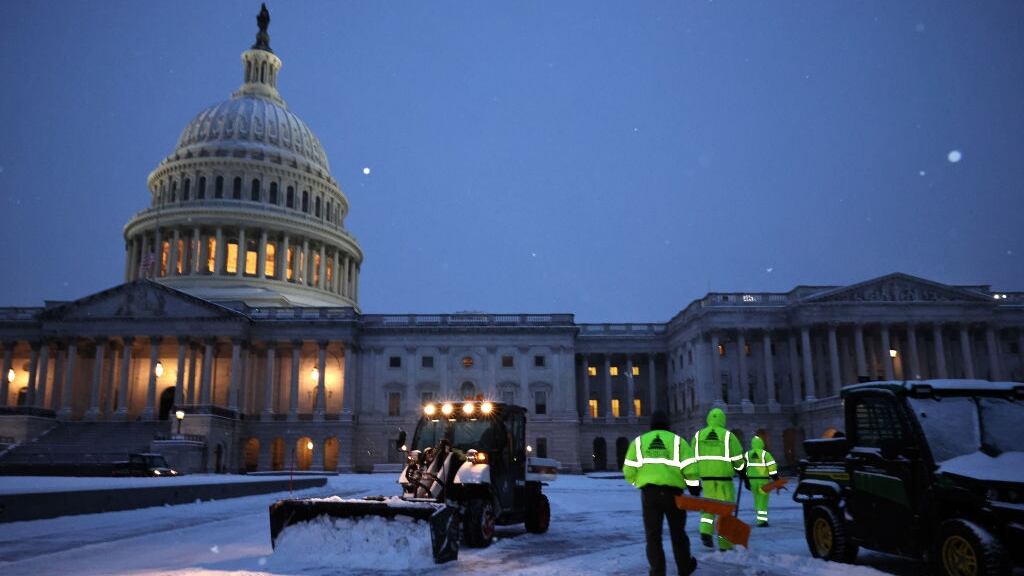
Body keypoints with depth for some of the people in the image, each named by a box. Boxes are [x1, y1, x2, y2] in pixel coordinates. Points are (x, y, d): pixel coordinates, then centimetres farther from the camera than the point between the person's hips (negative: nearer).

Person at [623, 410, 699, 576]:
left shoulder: (639, 441, 7)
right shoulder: (677, 440, 5)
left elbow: (629, 470, 3)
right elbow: (689, 468, -4)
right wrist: (694, 487, 8)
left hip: (649, 493, 0)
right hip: (672, 492, 0)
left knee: (653, 535, 7)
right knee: (677, 532, 17)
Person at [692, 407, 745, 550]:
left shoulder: (698, 435, 6)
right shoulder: (728, 435, -3)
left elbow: (693, 457, 8)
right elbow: (738, 458, -1)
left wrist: (694, 479, 16)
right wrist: (741, 470, 16)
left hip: (706, 476, 3)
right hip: (724, 475, -3)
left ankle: (705, 530, -7)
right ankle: (725, 544, 8)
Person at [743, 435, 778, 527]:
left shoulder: (747, 454, 5)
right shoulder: (765, 454, -7)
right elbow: (772, 467, -12)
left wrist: (746, 481, 14)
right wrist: (775, 479, -4)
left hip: (752, 480, 4)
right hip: (763, 480, -4)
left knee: (757, 499, 17)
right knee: (763, 500, 1)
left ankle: (761, 519, 21)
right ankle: (762, 520, -3)